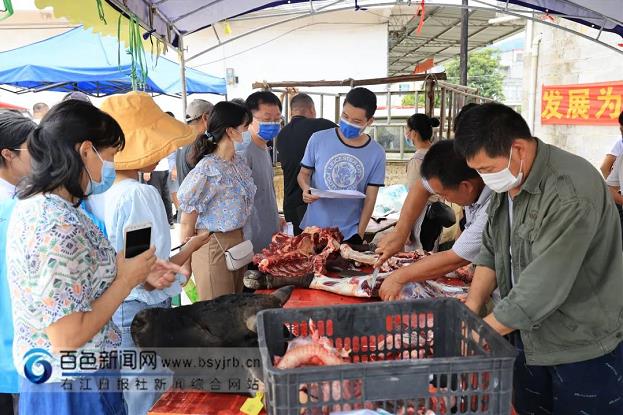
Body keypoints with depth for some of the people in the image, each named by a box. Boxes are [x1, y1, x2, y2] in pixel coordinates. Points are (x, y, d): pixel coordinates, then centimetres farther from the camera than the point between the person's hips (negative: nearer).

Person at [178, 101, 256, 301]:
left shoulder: (239, 162, 5)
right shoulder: (207, 170, -19)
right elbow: (187, 223, -13)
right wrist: (185, 264, -7)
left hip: (238, 242, 8)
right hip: (214, 246, -8)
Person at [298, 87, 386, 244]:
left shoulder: (377, 153, -5)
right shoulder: (318, 139, -7)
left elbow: (370, 198, -2)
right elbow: (304, 173, 4)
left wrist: (360, 234, -5)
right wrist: (306, 189, -17)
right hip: (314, 227, 0)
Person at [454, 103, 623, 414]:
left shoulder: (572, 193, -29)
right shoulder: (508, 181, -2)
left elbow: (542, 288, -30)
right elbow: (491, 251, 5)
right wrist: (471, 309, -8)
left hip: (583, 349, -7)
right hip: (526, 336, 7)